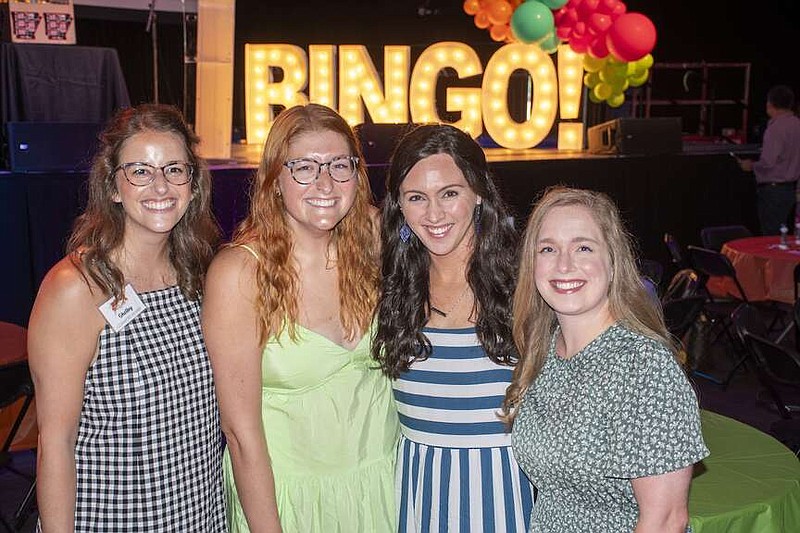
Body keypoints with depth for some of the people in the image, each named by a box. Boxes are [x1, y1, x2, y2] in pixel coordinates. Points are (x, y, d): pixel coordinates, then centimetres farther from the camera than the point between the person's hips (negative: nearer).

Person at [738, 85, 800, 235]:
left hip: (773, 190, -9)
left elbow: (768, 163, -23)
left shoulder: (776, 127, -18)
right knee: (782, 235, 16)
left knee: (772, 236, -3)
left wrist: (751, 165, -4)